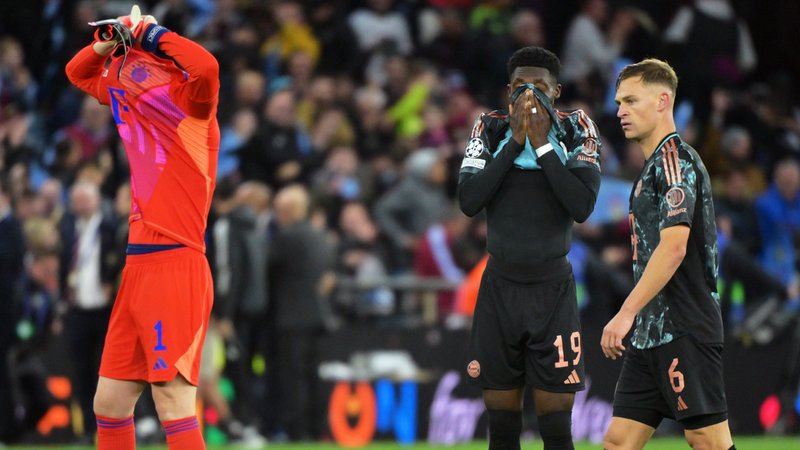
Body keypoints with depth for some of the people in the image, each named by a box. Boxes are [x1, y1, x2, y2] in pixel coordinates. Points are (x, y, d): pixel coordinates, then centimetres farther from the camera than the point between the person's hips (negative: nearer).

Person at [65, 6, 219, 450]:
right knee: (108, 404, 12)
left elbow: (206, 67, -30)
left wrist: (153, 34, -15)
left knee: (173, 404, -14)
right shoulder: (132, 103, 15)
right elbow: (79, 73, 31)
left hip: (175, 268, -9)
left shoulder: (190, 105, -7)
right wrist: (106, 44, 9)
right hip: (137, 269, 9)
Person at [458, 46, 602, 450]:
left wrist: (542, 144, -18)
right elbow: (468, 201, -11)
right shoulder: (491, 128, 1)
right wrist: (514, 142, -15)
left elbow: (583, 207, -16)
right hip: (500, 287, 2)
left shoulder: (576, 129, -4)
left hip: (553, 289, -2)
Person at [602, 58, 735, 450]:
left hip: (684, 330, -10)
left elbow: (674, 246, -21)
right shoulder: (654, 166, 20)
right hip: (651, 335, 10)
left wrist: (626, 313, -22)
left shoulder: (675, 158, -10)